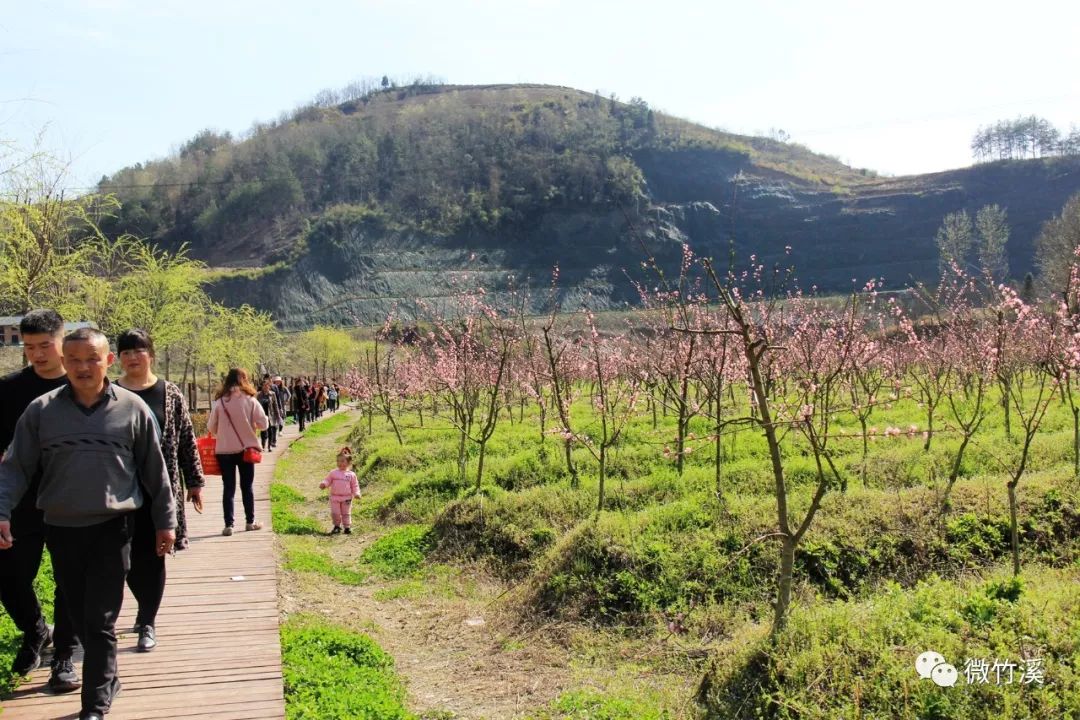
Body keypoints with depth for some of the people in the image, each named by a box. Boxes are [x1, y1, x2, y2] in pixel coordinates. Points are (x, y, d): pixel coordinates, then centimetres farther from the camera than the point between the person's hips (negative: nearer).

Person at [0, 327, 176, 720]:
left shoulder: (133, 408, -3)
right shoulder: (41, 410, 0)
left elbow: (154, 470, 3)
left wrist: (165, 521, 6)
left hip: (112, 529, -3)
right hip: (60, 530, 3)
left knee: (100, 623, -2)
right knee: (79, 618, 14)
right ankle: (107, 680, 34)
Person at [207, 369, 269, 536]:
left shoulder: (219, 402, -6)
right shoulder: (250, 400, -7)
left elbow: (211, 428, -1)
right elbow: (264, 424, -7)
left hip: (224, 451, 0)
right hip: (246, 449, 0)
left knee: (228, 488, 6)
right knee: (247, 486, 13)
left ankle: (228, 525, 3)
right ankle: (250, 522, 20)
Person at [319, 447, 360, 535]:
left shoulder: (351, 474, -1)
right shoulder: (333, 473, 2)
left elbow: (355, 485, 4)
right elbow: (328, 481, 3)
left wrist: (356, 493, -10)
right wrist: (323, 484, -18)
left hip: (346, 498, -1)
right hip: (334, 497, 1)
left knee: (346, 513, 7)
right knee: (335, 513, -1)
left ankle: (347, 527, 18)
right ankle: (337, 526, 18)